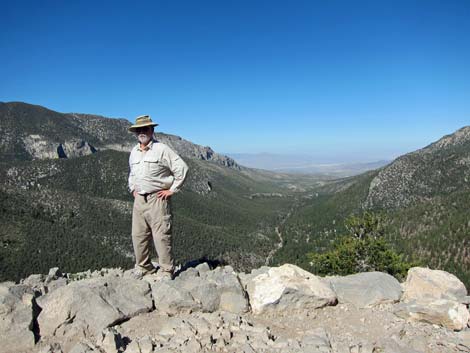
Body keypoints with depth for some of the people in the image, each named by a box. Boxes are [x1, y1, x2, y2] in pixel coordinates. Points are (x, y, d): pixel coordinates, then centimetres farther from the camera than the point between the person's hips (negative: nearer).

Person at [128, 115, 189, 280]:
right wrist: (133, 189, 18)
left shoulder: (162, 149, -9)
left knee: (161, 236, -4)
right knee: (138, 236, 11)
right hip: (139, 199, 7)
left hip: (157, 199, -7)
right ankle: (143, 267, 28)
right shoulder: (134, 152, 13)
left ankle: (166, 271, 9)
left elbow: (182, 168, -13)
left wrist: (172, 190, -10)